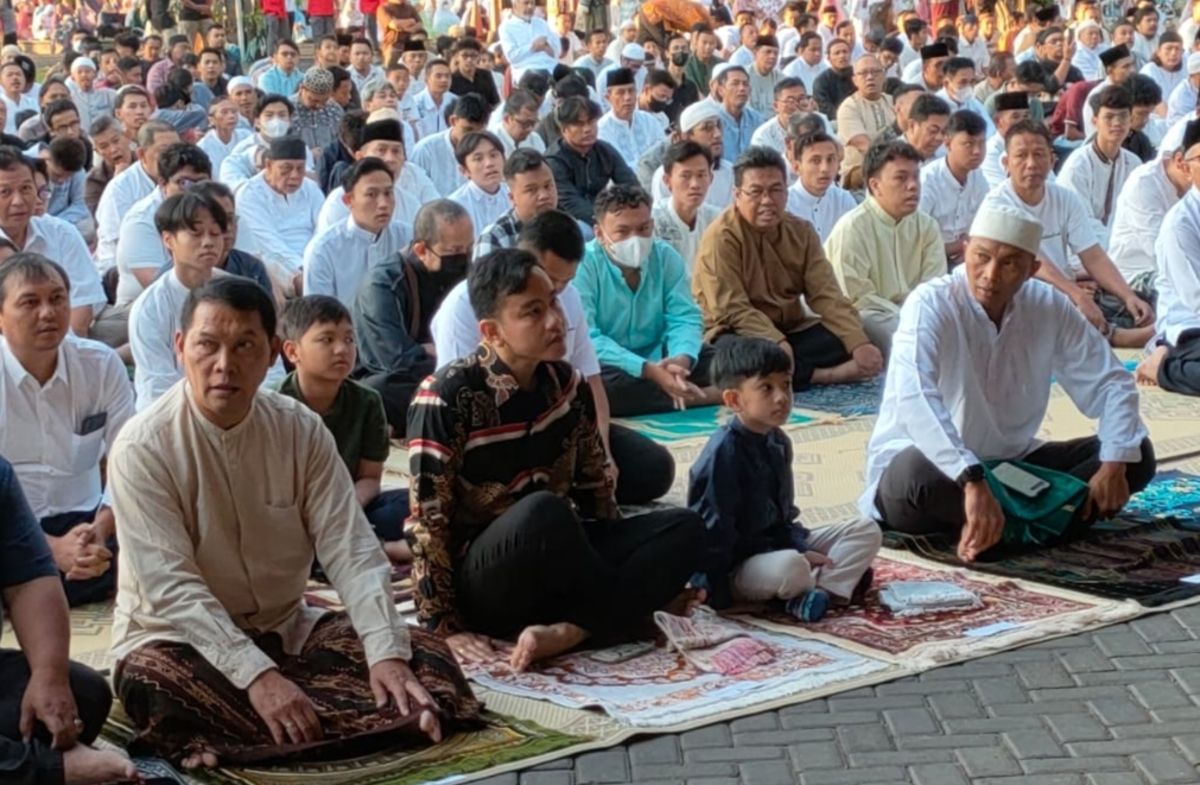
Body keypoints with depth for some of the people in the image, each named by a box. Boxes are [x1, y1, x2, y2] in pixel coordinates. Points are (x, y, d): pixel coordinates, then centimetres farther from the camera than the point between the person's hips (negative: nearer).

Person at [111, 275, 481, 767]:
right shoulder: (143, 448, -17)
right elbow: (171, 586, -25)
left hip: (286, 630, 4)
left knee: (423, 658, -12)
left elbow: (350, 549, -10)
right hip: (178, 638, -4)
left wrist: (387, 651, -26)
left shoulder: (302, 430, -5)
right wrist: (257, 675, -36)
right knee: (155, 685, -39)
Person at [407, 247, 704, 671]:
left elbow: (595, 491, 13)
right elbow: (428, 520, -17)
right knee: (542, 510, -36)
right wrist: (445, 627, -20)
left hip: (558, 566, 7)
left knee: (684, 528, -10)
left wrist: (652, 572, 13)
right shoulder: (448, 397, -17)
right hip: (481, 586, -7)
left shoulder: (568, 385, 3)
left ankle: (565, 631, -26)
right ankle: (625, 614, -13)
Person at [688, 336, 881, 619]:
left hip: (776, 544, 9)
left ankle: (821, 591, -19)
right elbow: (714, 528, -21)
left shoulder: (778, 442, 7)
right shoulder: (723, 451, -21)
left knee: (867, 530, 3)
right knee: (789, 567, -40)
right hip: (735, 563, -9)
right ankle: (838, 581, -7)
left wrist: (801, 549, -2)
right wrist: (717, 591, -21)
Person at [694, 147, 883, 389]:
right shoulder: (721, 237, -13)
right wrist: (777, 343, -35)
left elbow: (826, 295, -4)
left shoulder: (801, 232, 4)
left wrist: (860, 343, -18)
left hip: (791, 331, 5)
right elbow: (732, 309, -21)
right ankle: (821, 376, -24)